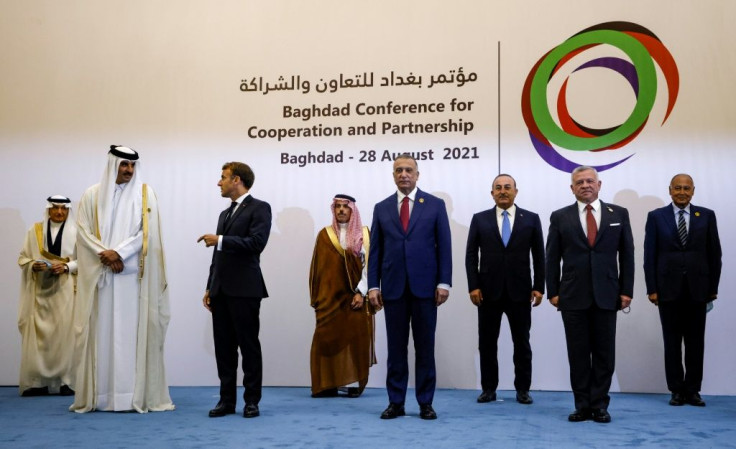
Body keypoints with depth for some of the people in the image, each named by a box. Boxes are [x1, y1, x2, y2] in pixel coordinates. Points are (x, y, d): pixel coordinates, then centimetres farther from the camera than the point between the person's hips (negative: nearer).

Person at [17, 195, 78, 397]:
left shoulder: (75, 232, 3)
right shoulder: (35, 231, 10)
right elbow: (23, 258, 11)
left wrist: (66, 267, -15)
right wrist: (33, 265, -9)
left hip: (65, 289, -2)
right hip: (40, 289, 2)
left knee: (64, 333, -7)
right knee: (38, 334, -4)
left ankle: (64, 381, -3)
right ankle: (37, 381, 1)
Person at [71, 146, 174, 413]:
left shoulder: (145, 194, 6)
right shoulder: (92, 195, 9)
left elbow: (147, 232, -3)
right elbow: (83, 231, 2)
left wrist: (119, 253, -13)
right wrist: (106, 255, -12)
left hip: (133, 275, -1)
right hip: (99, 274, 1)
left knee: (132, 331, -3)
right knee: (101, 331, 1)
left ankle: (136, 394, -1)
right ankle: (97, 394, 6)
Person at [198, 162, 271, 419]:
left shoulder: (259, 208, -3)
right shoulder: (225, 214, 21)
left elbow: (257, 242, -18)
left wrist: (220, 240, -17)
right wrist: (210, 288, 17)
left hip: (244, 290, -7)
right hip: (221, 290, 7)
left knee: (249, 346, -1)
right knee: (223, 347, 7)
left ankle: (252, 401, 8)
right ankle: (227, 400, 14)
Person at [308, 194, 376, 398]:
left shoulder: (363, 234, 3)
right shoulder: (325, 235, 7)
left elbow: (368, 265, -2)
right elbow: (317, 267, 6)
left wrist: (360, 292, -12)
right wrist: (316, 297, 2)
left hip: (355, 296, -1)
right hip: (330, 296, 1)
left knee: (355, 339, 0)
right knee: (327, 339, -2)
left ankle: (355, 383, 7)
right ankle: (328, 384, 3)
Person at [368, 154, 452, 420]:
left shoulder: (435, 205, 4)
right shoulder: (381, 208, 9)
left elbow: (444, 246, 1)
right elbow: (375, 250, 8)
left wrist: (444, 282, -6)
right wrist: (373, 285, 1)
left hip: (424, 286, -1)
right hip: (393, 287, 2)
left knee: (425, 347, 4)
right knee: (396, 347, 6)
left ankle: (425, 403, 13)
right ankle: (396, 402, 14)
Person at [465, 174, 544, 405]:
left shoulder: (531, 219, 4)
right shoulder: (479, 219, 5)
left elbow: (539, 256, 4)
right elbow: (471, 255, 2)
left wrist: (539, 287, -2)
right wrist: (473, 286, -6)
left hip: (520, 291, 0)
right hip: (488, 290, 1)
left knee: (522, 342, 7)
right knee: (487, 342, 6)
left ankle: (523, 389, 17)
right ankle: (488, 388, 16)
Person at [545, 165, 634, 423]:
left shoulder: (619, 214, 6)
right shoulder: (560, 217, 4)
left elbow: (627, 255, 6)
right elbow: (552, 258, 4)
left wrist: (626, 290, 0)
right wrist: (553, 292, -1)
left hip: (606, 295, 0)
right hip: (573, 296, 0)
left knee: (604, 353, 4)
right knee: (578, 353, 4)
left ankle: (599, 405, 14)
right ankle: (582, 405, 13)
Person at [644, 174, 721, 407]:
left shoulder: (706, 215, 4)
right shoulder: (656, 216, 2)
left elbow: (714, 253, 5)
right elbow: (649, 255, 0)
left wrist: (713, 287, 2)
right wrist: (651, 288, -5)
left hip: (697, 288, 1)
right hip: (669, 288, -1)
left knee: (695, 342, 6)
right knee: (672, 342, 5)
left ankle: (693, 390, 15)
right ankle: (677, 390, 14)